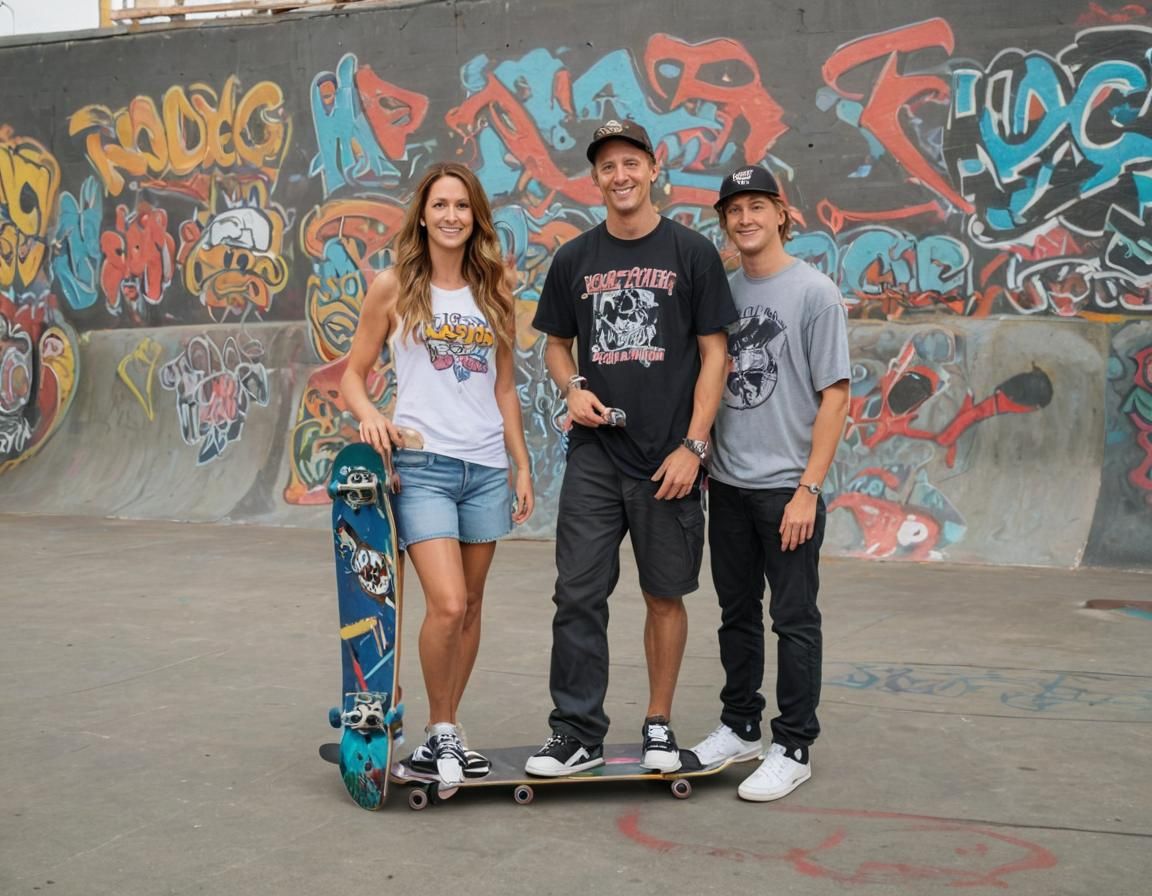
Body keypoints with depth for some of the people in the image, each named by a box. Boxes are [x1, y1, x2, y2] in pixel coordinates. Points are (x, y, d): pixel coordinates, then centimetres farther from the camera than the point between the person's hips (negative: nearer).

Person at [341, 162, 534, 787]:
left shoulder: (493, 290, 11)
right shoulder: (394, 288, 2)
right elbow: (354, 373, 6)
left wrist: (522, 465, 10)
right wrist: (370, 417, -15)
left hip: (486, 466, 4)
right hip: (421, 463, -4)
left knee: (470, 606, 8)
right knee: (446, 605, -15)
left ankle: (443, 735, 21)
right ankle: (441, 731, 7)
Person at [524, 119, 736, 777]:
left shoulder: (692, 253, 0)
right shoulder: (575, 259, 8)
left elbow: (714, 354, -2)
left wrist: (693, 445, -10)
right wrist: (574, 388, -4)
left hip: (667, 460, -2)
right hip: (594, 457, 2)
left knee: (665, 596, 8)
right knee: (578, 595, -1)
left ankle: (659, 725, 23)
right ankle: (578, 733, 9)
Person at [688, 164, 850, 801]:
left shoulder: (814, 292, -7)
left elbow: (834, 395, -10)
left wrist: (808, 488, -14)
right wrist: (703, 458, 8)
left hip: (786, 486, -5)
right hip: (727, 484, 6)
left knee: (794, 620, 2)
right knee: (737, 614, 16)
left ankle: (793, 747, 13)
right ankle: (739, 727, 30)